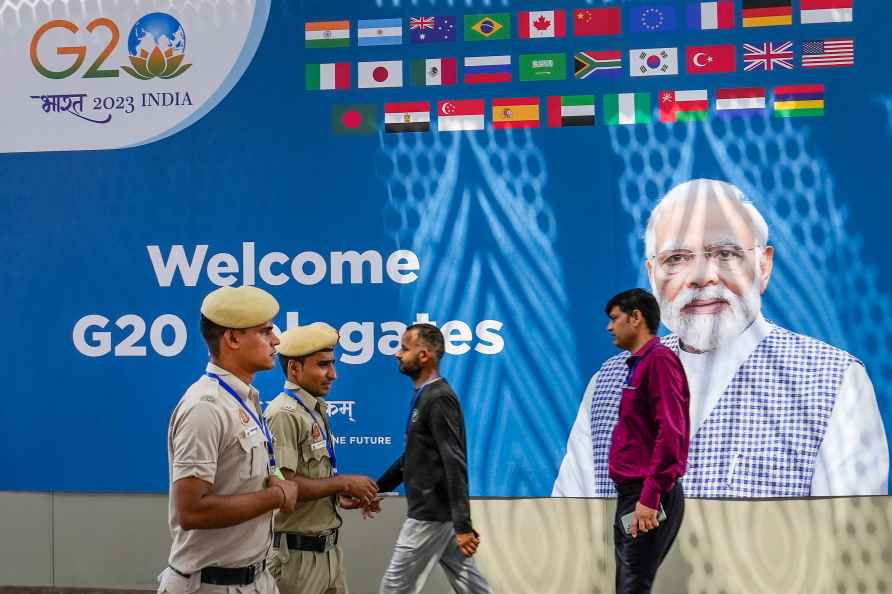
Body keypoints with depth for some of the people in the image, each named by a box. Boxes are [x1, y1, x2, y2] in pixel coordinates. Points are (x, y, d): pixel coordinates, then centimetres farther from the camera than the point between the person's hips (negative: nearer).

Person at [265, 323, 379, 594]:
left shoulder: (317, 411, 13)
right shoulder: (284, 414, -17)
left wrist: (340, 494, 1)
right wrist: (343, 483, -16)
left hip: (328, 549, 9)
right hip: (297, 554, -9)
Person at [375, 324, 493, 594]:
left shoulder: (439, 398, -18)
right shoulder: (425, 396, 13)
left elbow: (455, 465, -23)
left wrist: (463, 526, -27)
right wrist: (378, 487, 25)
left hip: (432, 513, -9)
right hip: (433, 510, 9)